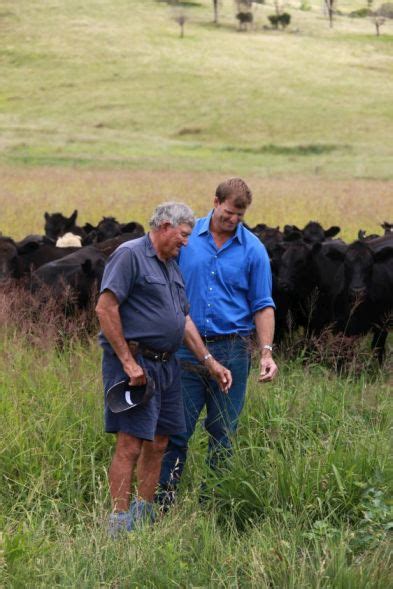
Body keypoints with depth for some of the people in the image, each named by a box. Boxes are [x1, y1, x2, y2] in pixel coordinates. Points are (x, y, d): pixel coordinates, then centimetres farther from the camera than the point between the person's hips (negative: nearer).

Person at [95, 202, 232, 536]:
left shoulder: (172, 266, 20)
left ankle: (144, 516, 21)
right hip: (134, 364, -9)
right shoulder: (130, 255, -9)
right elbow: (105, 309, -16)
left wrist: (210, 362, 17)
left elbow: (184, 319, 24)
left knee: (158, 444, 11)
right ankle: (120, 527, -9)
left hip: (166, 364, 9)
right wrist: (128, 362, -18)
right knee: (130, 445, -11)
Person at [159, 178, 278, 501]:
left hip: (232, 351, 0)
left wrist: (266, 352, -7)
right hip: (186, 349, 0)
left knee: (223, 433, 6)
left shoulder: (253, 249, 2)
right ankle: (163, 497, 7)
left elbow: (262, 305, 4)